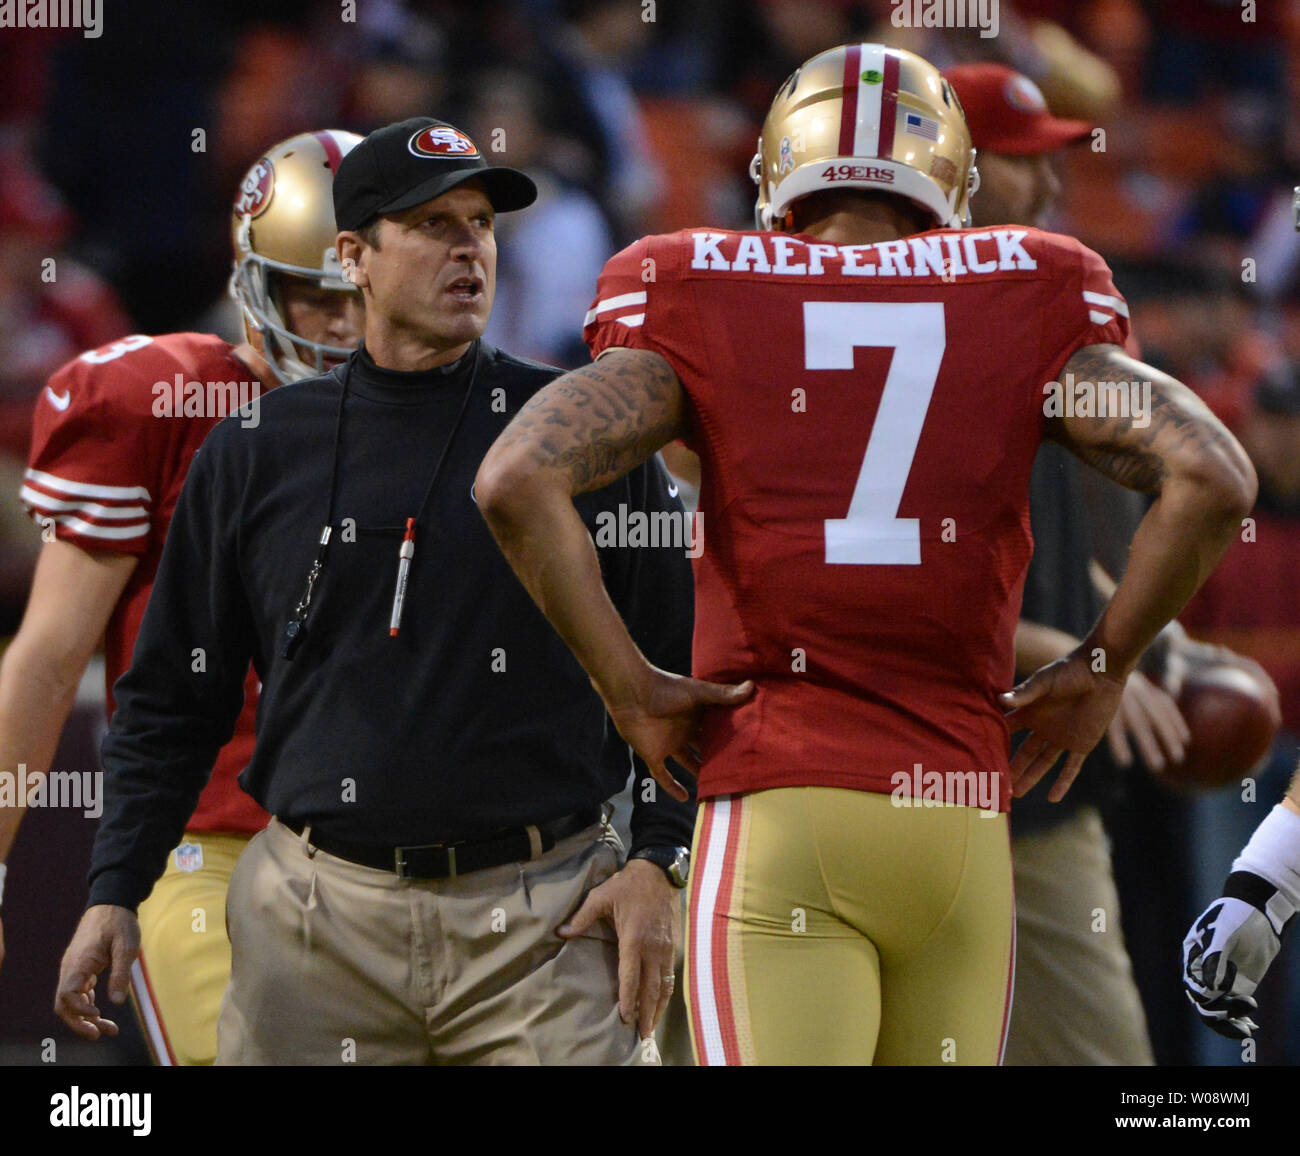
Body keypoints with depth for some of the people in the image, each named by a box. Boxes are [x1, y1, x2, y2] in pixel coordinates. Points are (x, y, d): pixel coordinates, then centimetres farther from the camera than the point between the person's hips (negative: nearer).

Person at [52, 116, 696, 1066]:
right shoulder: (256, 456, 9)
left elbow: (673, 668, 8)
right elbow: (173, 697, 13)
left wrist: (657, 861, -2)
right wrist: (115, 890, 5)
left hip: (543, 918, -1)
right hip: (319, 916, 1)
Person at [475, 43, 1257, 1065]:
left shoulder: (702, 305, 5)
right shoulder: (1023, 302, 7)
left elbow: (516, 482, -10)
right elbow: (1214, 478, -5)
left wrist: (630, 690, 0)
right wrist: (1100, 674, 7)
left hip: (773, 817, -2)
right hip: (959, 823, 2)